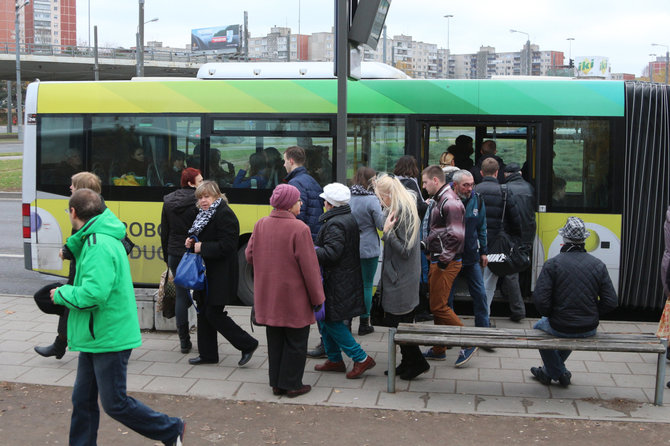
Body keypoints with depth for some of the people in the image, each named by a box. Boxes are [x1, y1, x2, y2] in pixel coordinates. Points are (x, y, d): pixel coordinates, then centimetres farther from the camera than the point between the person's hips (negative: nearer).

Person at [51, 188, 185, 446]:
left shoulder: (99, 245, -22)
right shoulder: (98, 238, 10)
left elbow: (94, 294, -29)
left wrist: (62, 294, -13)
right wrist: (72, 246, 2)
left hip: (109, 338, -10)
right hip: (95, 337, 10)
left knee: (115, 404, 1)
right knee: (83, 400, 14)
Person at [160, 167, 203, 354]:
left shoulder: (168, 202, 7)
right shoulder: (197, 201, -11)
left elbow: (164, 232, 13)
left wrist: (167, 257, 20)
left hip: (175, 255, 5)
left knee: (181, 296, 8)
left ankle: (184, 342, 10)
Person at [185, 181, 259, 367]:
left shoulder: (224, 214, -16)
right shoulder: (205, 214, 14)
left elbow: (227, 245, -24)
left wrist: (202, 247, -22)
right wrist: (192, 242, 5)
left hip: (220, 276, -10)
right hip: (206, 273, 10)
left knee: (214, 313, -7)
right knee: (203, 312, 12)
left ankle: (248, 344, 5)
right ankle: (207, 353, 23)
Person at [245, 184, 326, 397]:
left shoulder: (260, 225, -2)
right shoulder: (299, 229, -18)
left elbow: (249, 255, 6)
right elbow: (309, 267, -15)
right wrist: (317, 297, -7)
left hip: (268, 296, 6)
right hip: (294, 297, -5)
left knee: (275, 340, 16)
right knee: (295, 342, 9)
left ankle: (276, 384, 24)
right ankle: (292, 385, 16)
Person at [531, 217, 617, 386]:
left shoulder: (552, 264, -13)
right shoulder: (598, 265, -4)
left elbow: (540, 300, -17)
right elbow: (611, 302, -4)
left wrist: (550, 315, 3)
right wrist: (592, 315, 11)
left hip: (560, 327, -4)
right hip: (590, 330, 4)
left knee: (539, 327, 31)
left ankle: (559, 372, 30)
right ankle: (549, 371, 46)